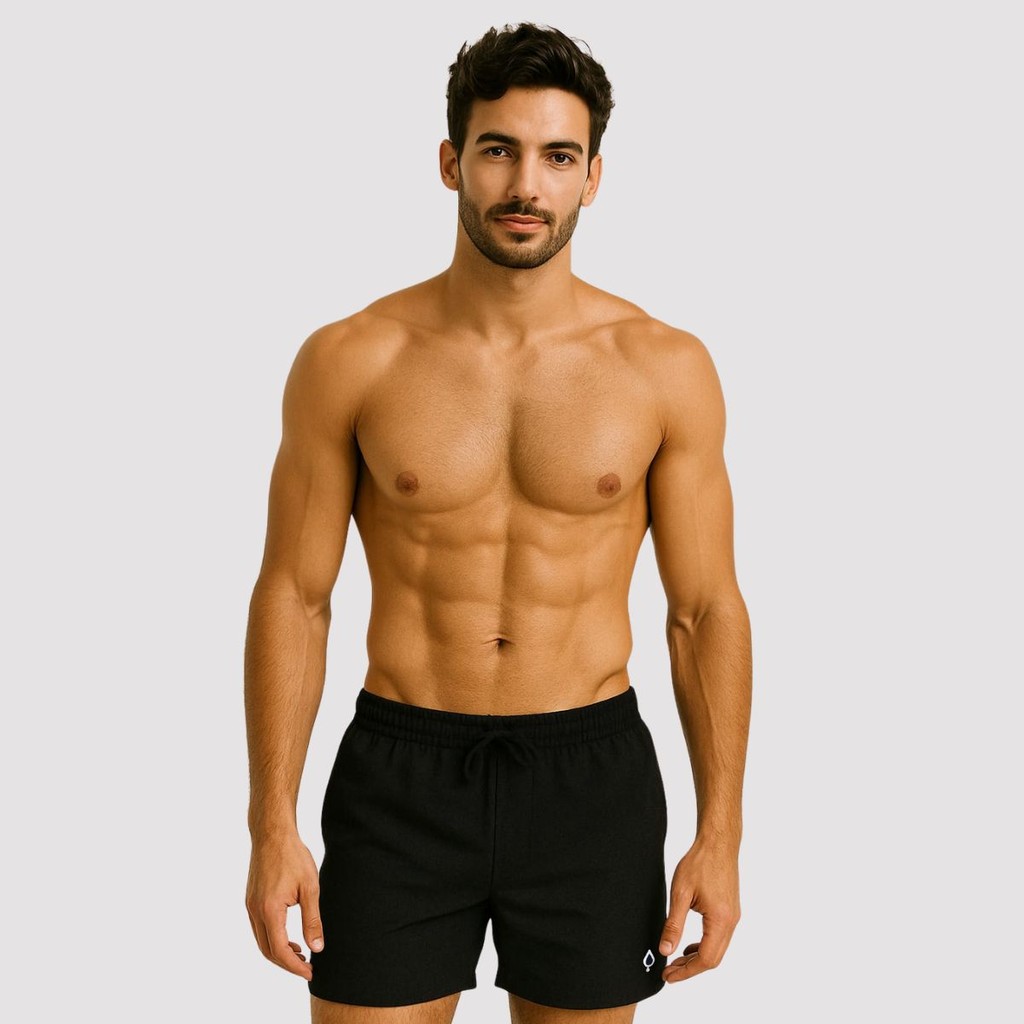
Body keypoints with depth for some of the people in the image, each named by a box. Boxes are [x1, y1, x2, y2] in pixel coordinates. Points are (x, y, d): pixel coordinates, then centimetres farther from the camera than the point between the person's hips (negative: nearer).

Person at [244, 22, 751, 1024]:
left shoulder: (666, 367, -3)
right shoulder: (350, 360, -4)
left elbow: (706, 609, 1)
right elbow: (293, 595, -1)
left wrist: (720, 835, -1)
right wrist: (272, 827, -4)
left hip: (592, 777, 1)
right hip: (401, 777, 0)